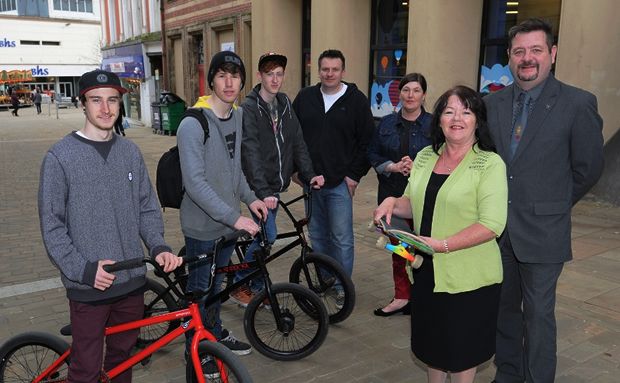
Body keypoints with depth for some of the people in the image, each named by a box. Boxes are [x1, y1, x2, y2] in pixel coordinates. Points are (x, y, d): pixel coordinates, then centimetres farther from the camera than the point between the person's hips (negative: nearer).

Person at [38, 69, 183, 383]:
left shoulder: (130, 152, 4)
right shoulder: (61, 156, -8)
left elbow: (147, 208, 9)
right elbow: (52, 226, -7)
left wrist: (158, 246, -6)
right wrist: (83, 270, -15)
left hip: (132, 280, 4)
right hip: (88, 286, -4)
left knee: (122, 358, 19)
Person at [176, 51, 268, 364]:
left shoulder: (238, 116, 5)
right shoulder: (193, 124, -20)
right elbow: (195, 183, -25)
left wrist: (249, 198, 8)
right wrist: (234, 217, -27)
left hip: (229, 221, 7)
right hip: (203, 225, -7)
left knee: (217, 282, 23)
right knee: (200, 288, 9)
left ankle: (216, 333, 42)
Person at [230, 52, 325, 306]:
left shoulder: (285, 104, 10)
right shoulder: (249, 108, -12)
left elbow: (298, 142, 8)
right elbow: (251, 153, -20)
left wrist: (309, 175, -4)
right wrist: (263, 191, -28)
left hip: (276, 184, 6)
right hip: (259, 185, -6)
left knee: (264, 237, 10)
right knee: (267, 235, -12)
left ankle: (256, 288, 24)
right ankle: (239, 285, 6)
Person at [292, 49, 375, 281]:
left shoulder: (357, 100, -2)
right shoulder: (305, 98, 7)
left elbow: (367, 142, -2)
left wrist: (355, 174, -7)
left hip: (341, 183, -4)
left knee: (342, 238, 0)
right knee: (317, 234, 14)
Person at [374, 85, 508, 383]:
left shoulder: (490, 164, -12)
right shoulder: (425, 157, 6)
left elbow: (492, 224, -19)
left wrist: (443, 244, -26)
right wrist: (393, 203, -5)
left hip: (468, 278, -5)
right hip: (425, 272, 5)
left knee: (460, 351, 12)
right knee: (432, 344, 21)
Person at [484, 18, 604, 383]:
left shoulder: (578, 103, -9)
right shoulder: (493, 103, 3)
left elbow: (589, 167, -2)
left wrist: (553, 204, 5)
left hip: (542, 231, -4)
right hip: (497, 227, 4)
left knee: (538, 314, 8)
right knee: (504, 308, 17)